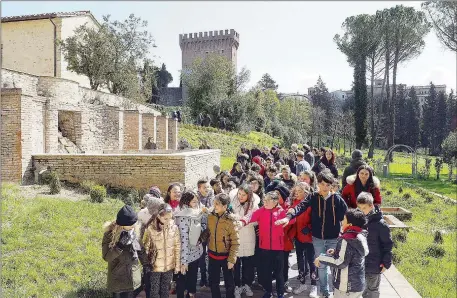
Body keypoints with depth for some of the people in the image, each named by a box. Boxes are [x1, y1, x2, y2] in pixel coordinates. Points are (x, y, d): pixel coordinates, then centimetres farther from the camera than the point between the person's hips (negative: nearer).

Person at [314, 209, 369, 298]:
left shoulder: (347, 240, -24)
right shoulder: (361, 236, 3)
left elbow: (340, 262, -26)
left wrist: (321, 258, -17)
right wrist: (336, 252, 10)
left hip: (347, 287, -8)